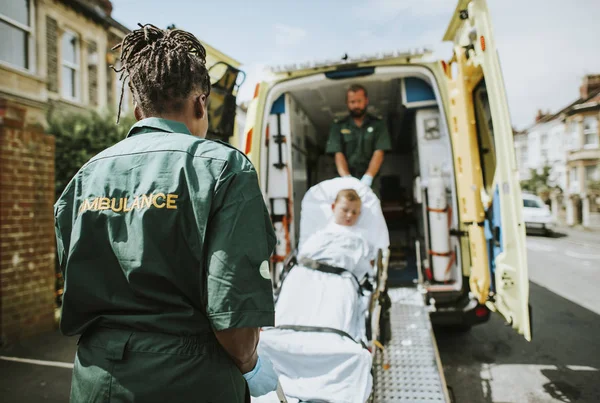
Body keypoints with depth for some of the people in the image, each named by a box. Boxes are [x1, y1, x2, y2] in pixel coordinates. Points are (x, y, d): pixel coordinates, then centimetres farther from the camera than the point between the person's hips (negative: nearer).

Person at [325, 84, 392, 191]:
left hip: (369, 182, 0)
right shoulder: (338, 126, 11)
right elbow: (339, 155, 0)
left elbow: (379, 153, -2)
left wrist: (367, 178, -19)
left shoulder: (378, 124, 10)